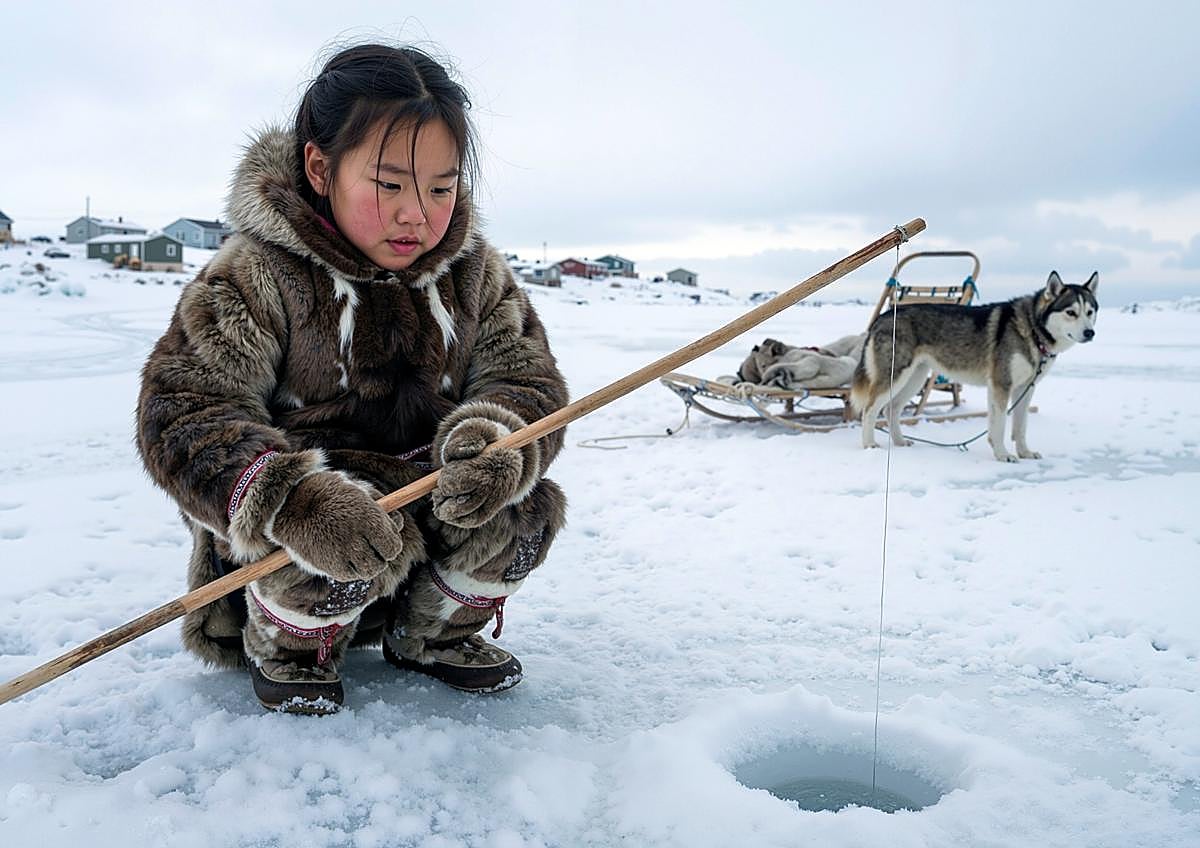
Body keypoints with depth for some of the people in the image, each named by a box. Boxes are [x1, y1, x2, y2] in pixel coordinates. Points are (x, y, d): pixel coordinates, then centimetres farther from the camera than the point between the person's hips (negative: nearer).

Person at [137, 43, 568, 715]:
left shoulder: (475, 269, -3)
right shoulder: (257, 274, -15)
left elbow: (526, 378, -5)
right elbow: (184, 413, -21)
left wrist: (494, 444, -32)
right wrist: (294, 500, -41)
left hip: (427, 494, 4)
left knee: (528, 508, -19)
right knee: (340, 542, -35)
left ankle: (432, 632, 10)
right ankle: (287, 649, 3)